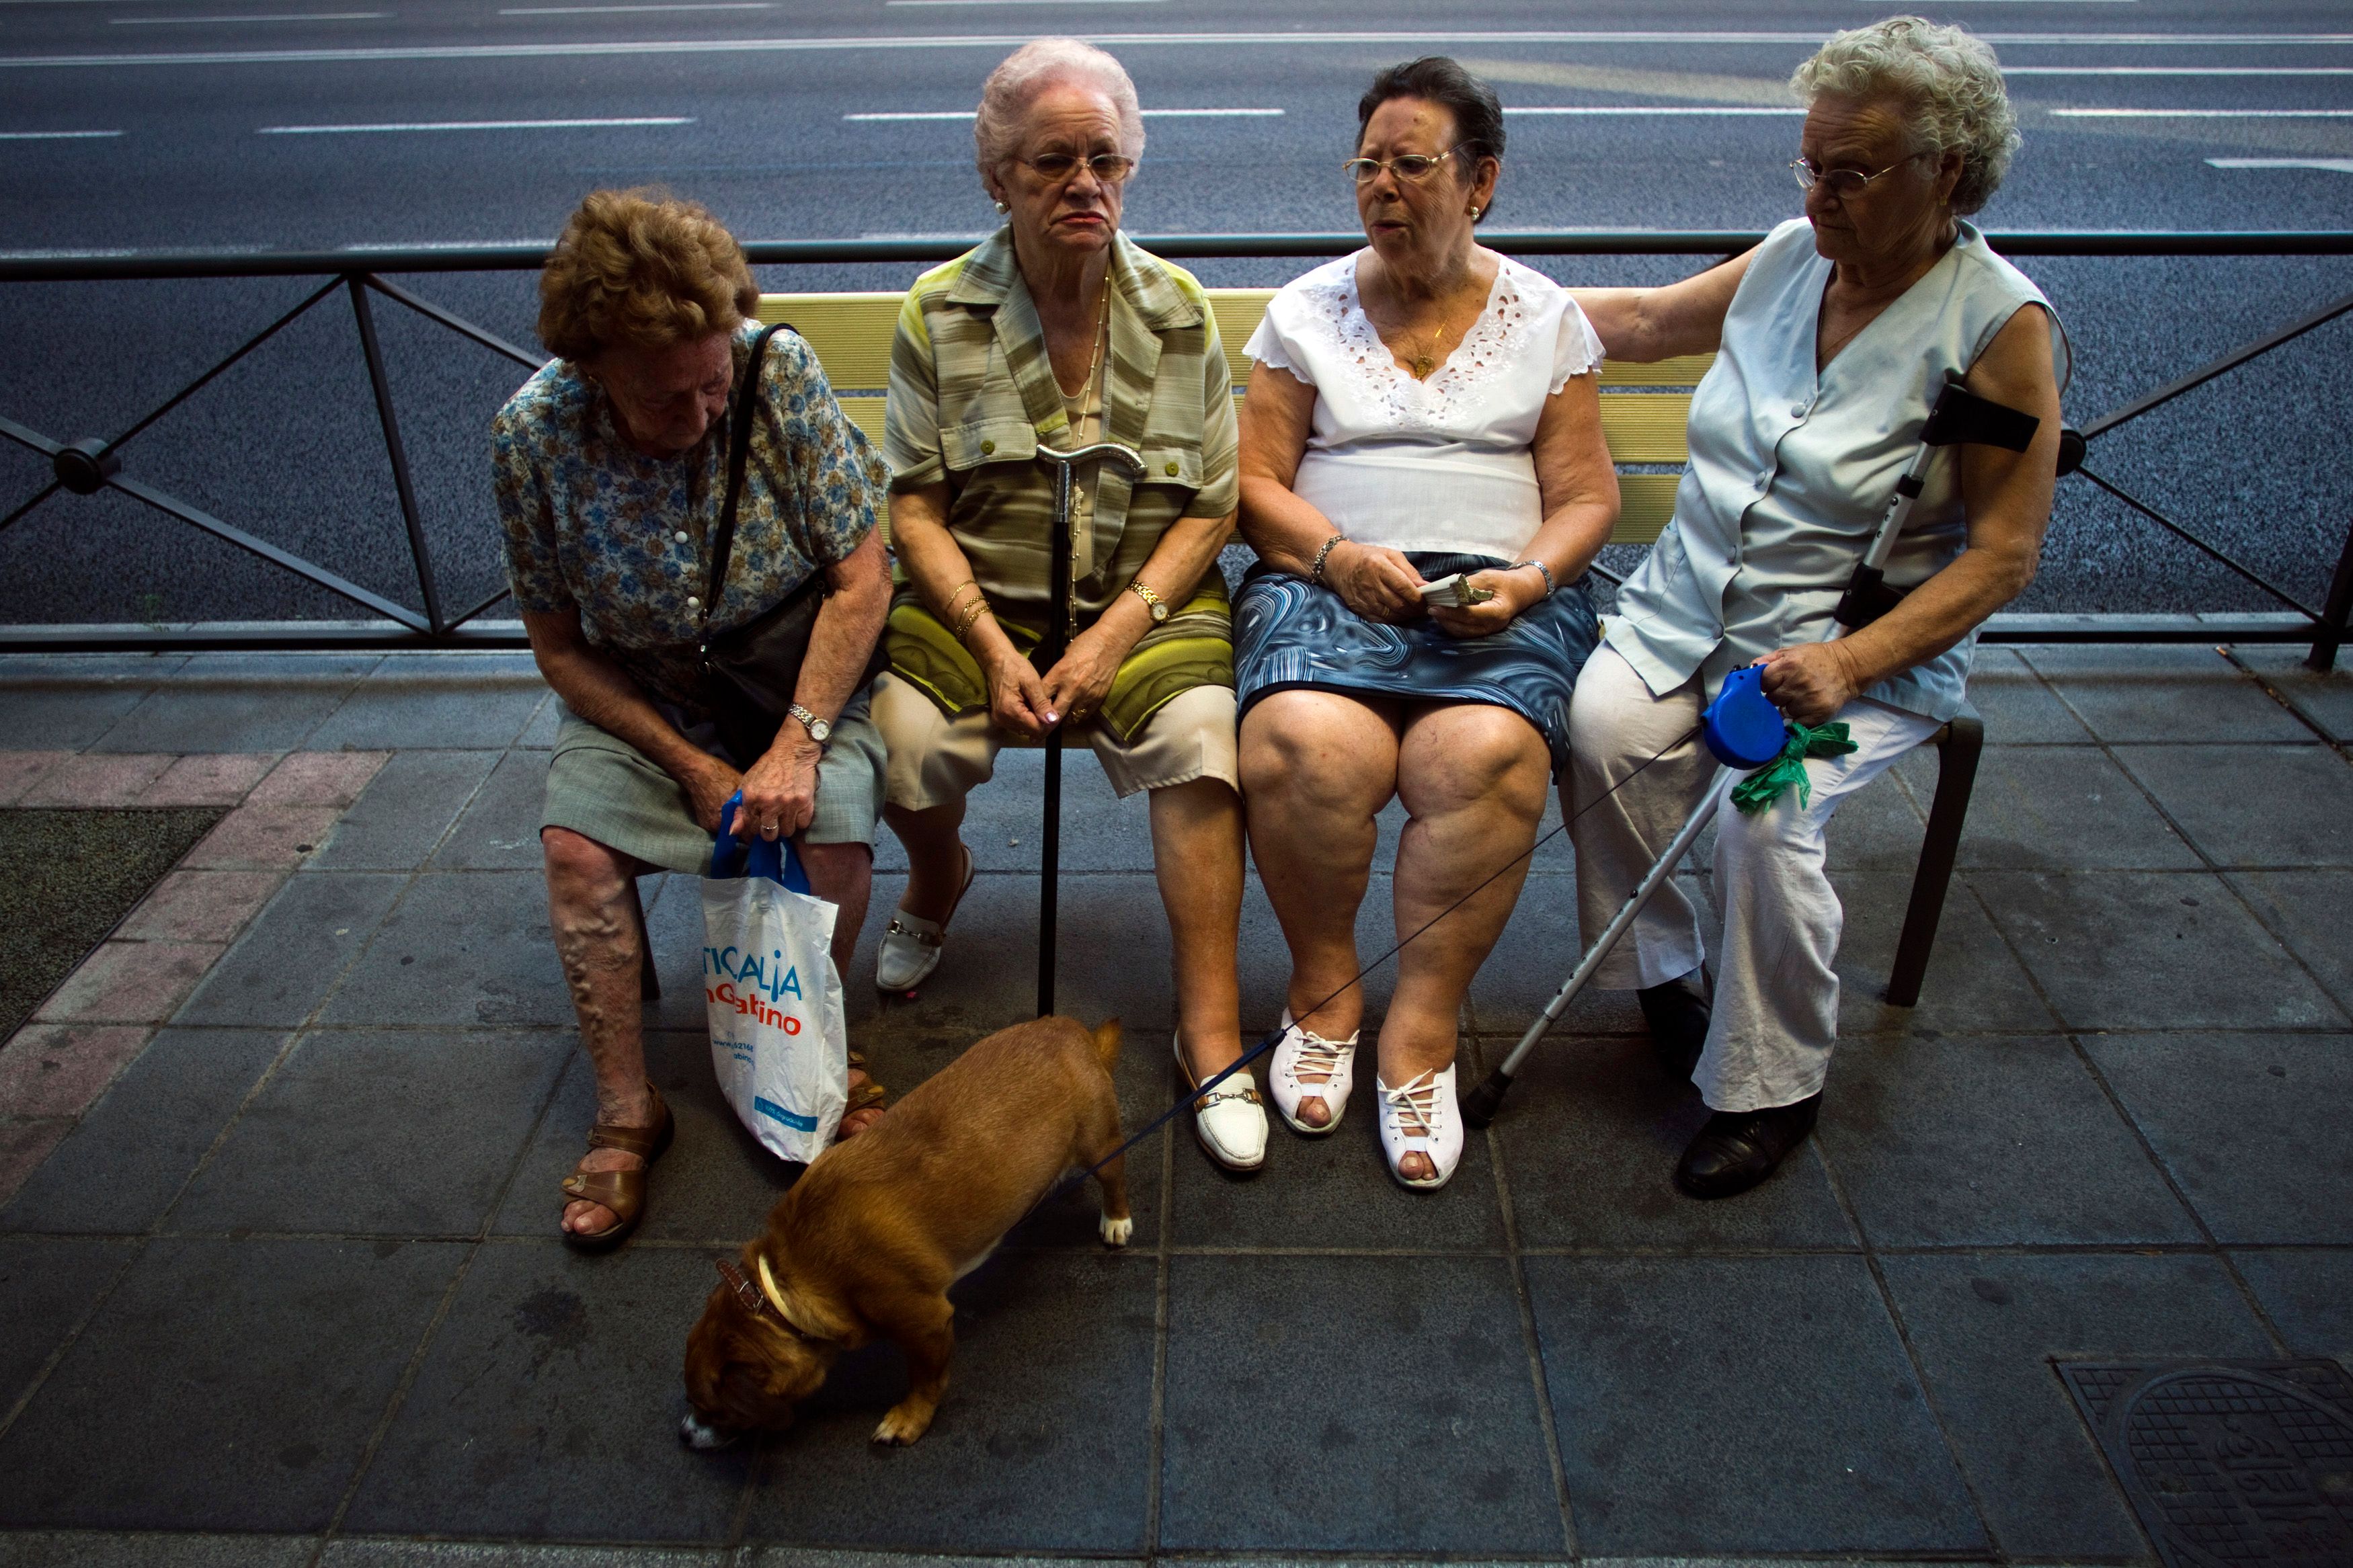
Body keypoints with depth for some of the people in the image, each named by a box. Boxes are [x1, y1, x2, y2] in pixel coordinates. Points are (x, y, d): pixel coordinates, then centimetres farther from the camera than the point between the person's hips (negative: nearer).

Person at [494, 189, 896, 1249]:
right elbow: (559, 645, -6)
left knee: (833, 837, -26)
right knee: (574, 844, -22)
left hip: (801, 667, -1)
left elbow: (862, 578, -16)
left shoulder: (780, 373, -20)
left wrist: (797, 742, -24)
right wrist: (692, 766, -16)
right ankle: (625, 1111, -2)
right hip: (638, 690, 2)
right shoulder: (531, 435, -16)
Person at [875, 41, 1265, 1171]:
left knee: (1200, 731, -30)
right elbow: (914, 504, -1)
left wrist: (1117, 632, -14)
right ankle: (939, 878, 14)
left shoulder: (1179, 313, 3)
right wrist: (991, 645, -14)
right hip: (978, 601, 1)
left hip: (1146, 601, 0)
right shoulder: (938, 315, 1)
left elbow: (1213, 507, 0)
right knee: (896, 734, -25)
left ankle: (1209, 1034, -19)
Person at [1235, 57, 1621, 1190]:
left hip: (1502, 592, 0)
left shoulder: (1545, 317, 14)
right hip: (1328, 579, 0)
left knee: (1486, 756, -33)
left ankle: (1422, 1032, -16)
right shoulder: (1307, 309, 15)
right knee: (1307, 745, -32)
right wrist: (1338, 557, -11)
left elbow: (1587, 498, 10)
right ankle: (1323, 989, -6)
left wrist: (1525, 581, -11)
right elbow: (1254, 481, 8)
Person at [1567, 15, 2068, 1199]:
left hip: (1868, 644, -4)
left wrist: (1848, 663, -25)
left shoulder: (2001, 325, -10)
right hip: (1689, 601, 5)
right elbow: (1644, 320, 24)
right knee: (1607, 724, -26)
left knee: (1767, 811, -29)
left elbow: (2002, 556, -12)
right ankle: (1659, 966, 0)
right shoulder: (1791, 258, 6)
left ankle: (1773, 1085, -4)